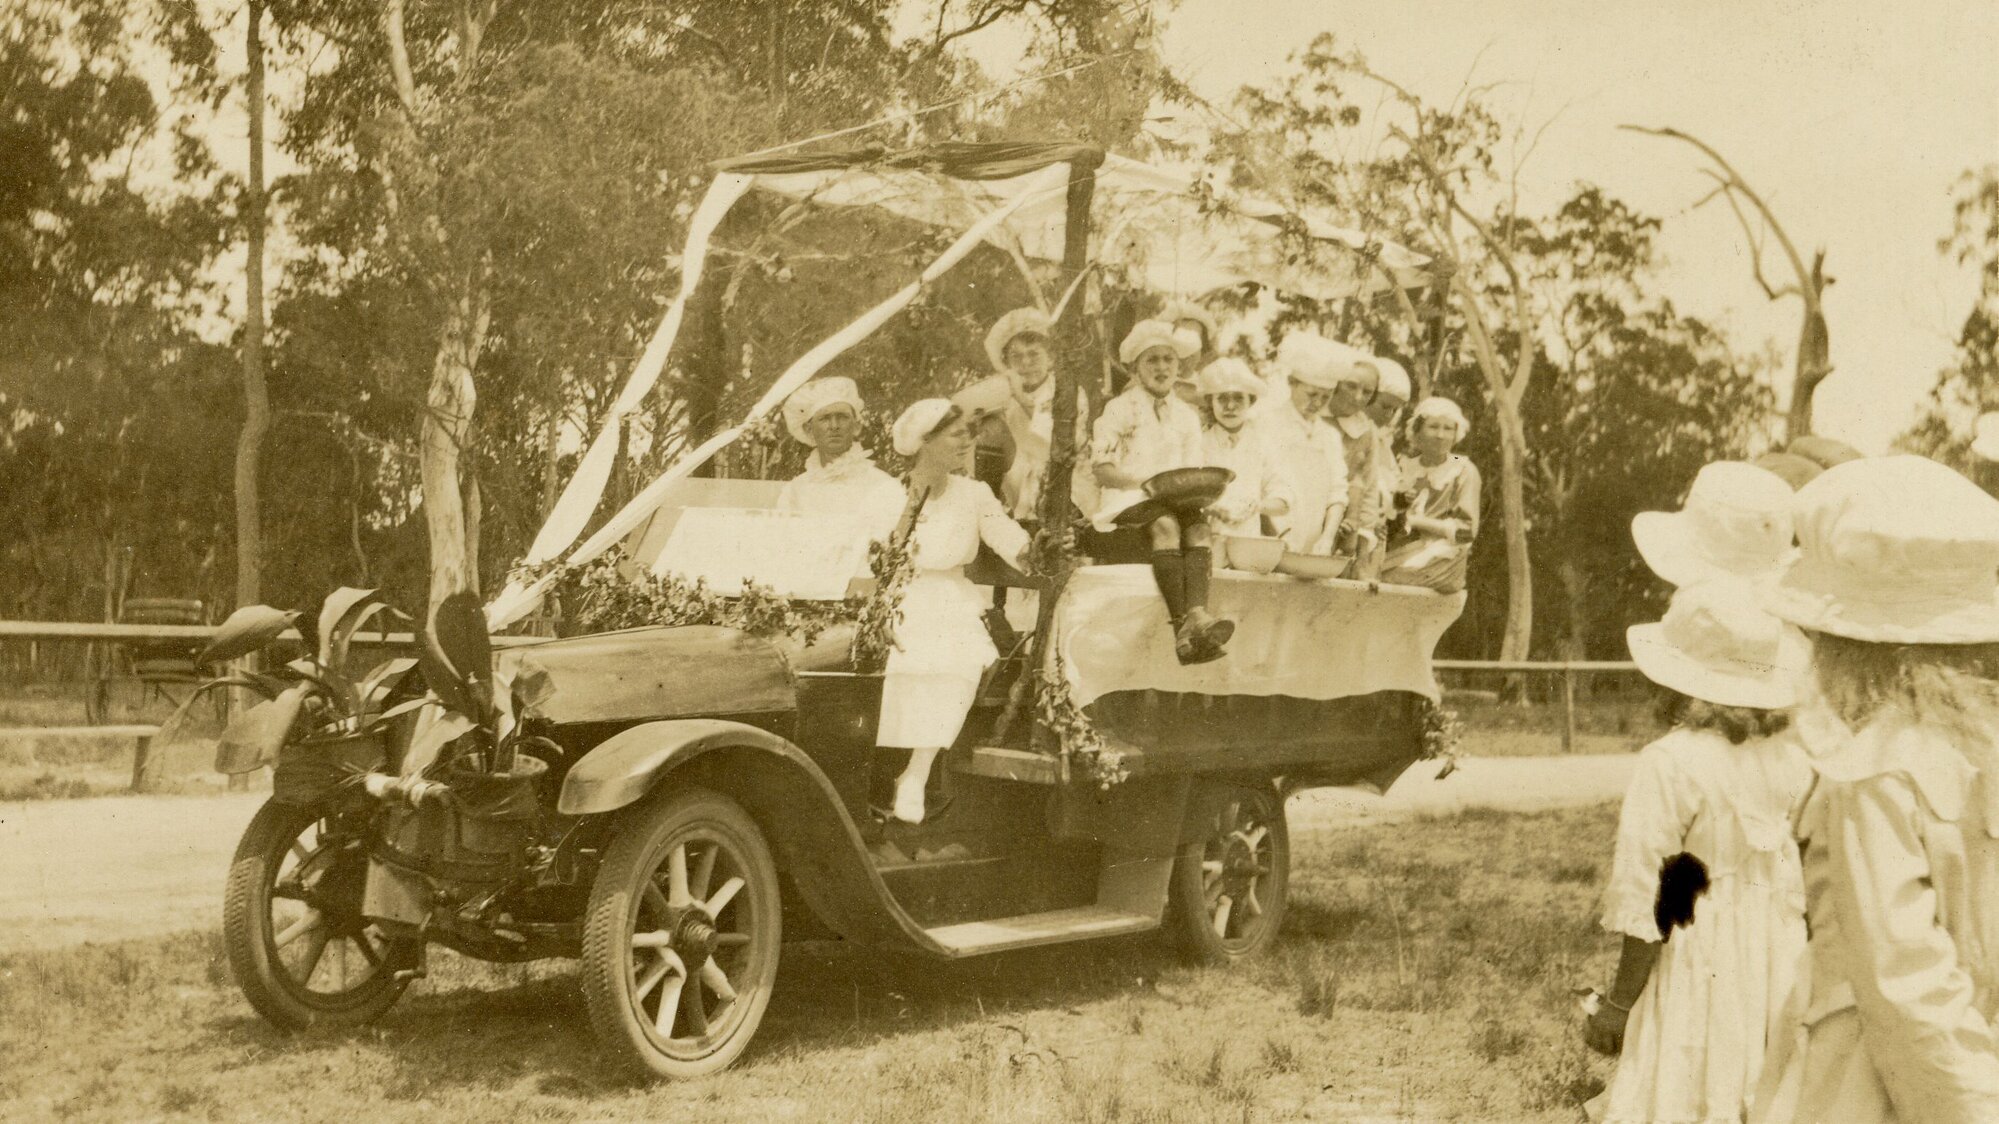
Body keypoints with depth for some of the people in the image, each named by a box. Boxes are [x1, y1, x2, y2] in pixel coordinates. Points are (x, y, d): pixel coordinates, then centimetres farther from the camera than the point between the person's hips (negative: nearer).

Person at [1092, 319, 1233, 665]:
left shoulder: (1187, 416, 20)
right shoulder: (1119, 409, 6)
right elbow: (1102, 470, -3)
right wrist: (1145, 481, -18)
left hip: (1177, 502, 4)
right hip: (1127, 505, -4)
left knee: (1198, 525, -31)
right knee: (1165, 523, -36)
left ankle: (1196, 615, -49)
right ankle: (1181, 626, -46)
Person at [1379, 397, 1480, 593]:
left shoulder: (1464, 471, 2)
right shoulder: (1404, 467, 15)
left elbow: (1466, 530, -4)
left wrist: (1416, 521, -6)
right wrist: (1398, 500, -5)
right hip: (1398, 552, 4)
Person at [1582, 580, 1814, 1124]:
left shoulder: (1670, 765, -18)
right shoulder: (1793, 757, -2)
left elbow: (1648, 901, -16)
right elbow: (1806, 881, 5)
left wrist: (1618, 1002, -8)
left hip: (1700, 971, -5)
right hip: (1779, 964, 6)